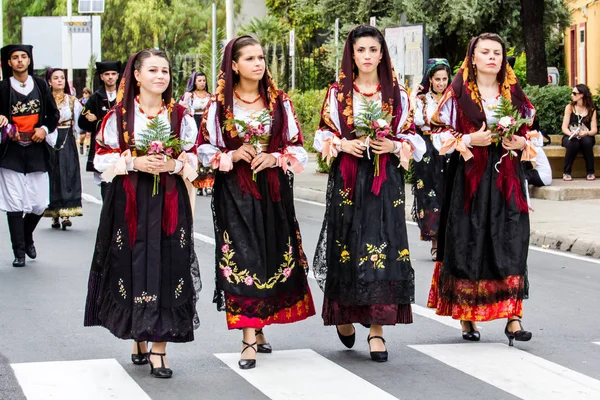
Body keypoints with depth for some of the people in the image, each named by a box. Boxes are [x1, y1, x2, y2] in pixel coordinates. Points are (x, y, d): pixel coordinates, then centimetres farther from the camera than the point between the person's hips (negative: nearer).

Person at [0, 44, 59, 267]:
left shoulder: (40, 85, 8)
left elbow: (54, 113, 11)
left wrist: (45, 129, -6)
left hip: (36, 150, 2)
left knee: (39, 203, 2)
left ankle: (27, 238, 30)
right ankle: (19, 251, 4)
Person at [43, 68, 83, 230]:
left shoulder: (73, 101, 9)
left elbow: (77, 124, 9)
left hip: (67, 142, 1)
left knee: (67, 174, -8)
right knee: (52, 175, 0)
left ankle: (66, 213, -12)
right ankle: (54, 215, 4)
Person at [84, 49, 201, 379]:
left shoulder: (180, 116, 7)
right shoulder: (119, 115, 2)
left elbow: (193, 159, 9)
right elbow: (102, 158, 1)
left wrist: (174, 164, -11)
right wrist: (134, 163, -14)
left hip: (169, 202, 1)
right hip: (129, 202, -1)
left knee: (167, 268, -5)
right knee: (133, 267, 0)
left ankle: (159, 349, 0)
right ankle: (138, 340, 18)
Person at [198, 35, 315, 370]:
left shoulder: (280, 101, 6)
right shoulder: (219, 104, 1)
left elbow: (298, 148, 7)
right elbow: (205, 150, 3)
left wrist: (274, 158, -10)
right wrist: (233, 156, -13)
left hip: (273, 190, 2)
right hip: (235, 191, -2)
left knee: (272, 256, 4)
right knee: (242, 259, -8)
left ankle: (258, 329, 19)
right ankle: (250, 339, -8)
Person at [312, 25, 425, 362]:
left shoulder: (397, 94, 8)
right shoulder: (338, 92, 7)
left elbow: (412, 136, 10)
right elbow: (323, 135, 7)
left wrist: (394, 146, -9)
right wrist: (343, 145, -11)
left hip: (386, 180, 0)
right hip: (348, 179, 0)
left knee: (383, 248, -7)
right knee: (347, 247, 0)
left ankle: (377, 329, -5)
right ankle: (344, 316, 21)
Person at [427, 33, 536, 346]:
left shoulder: (513, 92, 12)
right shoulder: (459, 92, 1)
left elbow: (530, 131, 17)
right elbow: (443, 134, -1)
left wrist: (521, 142, -4)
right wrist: (471, 139, -15)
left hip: (506, 178, 3)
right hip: (469, 177, -2)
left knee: (511, 244, -6)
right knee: (468, 244, -2)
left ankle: (513, 317, -8)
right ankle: (468, 316, 7)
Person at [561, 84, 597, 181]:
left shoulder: (591, 109, 3)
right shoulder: (569, 107, 0)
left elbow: (594, 129, -5)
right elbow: (564, 127, -6)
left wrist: (586, 133, -27)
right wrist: (571, 133, -28)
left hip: (585, 137, 1)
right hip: (570, 137, -1)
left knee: (587, 142, -35)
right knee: (573, 144, -36)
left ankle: (590, 172, -19)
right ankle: (566, 173, -20)